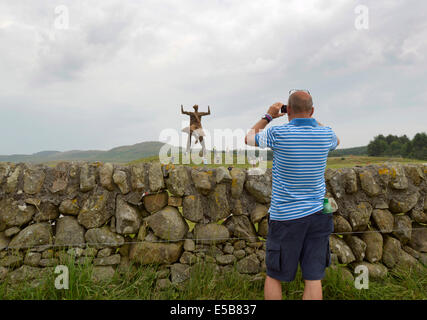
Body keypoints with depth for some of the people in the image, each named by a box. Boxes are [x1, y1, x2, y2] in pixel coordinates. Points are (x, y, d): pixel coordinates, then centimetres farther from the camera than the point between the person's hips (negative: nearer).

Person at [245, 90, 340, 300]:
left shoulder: (278, 133, -13)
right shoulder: (325, 134, -2)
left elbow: (249, 139, 7)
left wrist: (268, 116, 16)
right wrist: (312, 118, 23)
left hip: (285, 217, -3)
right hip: (317, 214, 4)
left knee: (274, 275, 12)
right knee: (313, 277, 10)